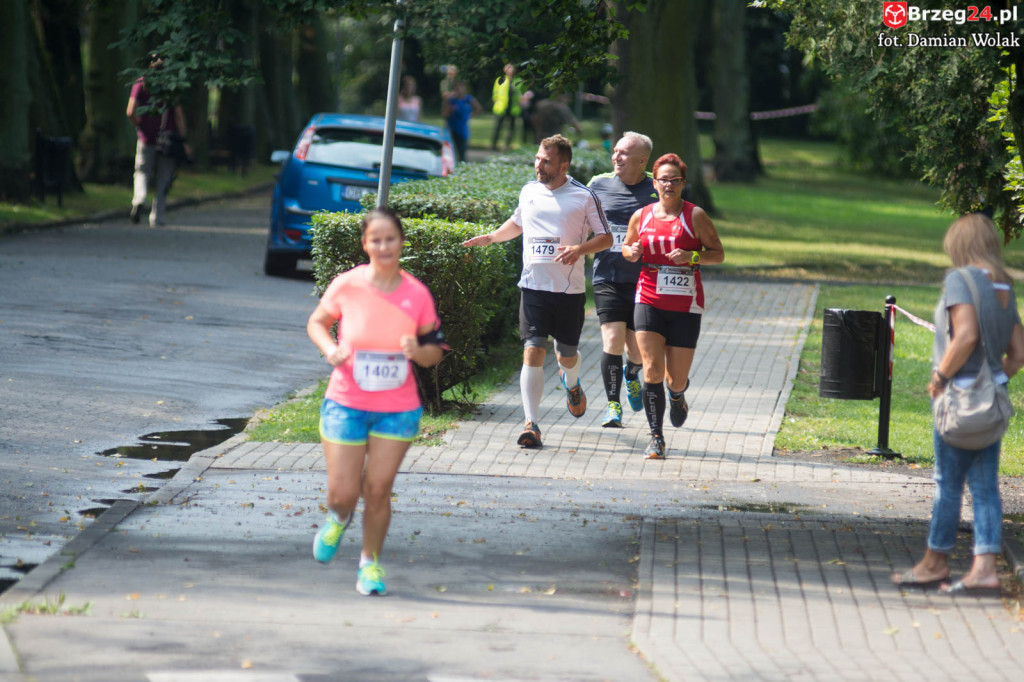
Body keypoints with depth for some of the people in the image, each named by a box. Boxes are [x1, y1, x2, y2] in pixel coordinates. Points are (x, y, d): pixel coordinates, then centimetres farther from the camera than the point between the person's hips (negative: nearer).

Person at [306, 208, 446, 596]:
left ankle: (370, 562, 23)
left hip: (398, 410, 1)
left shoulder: (417, 295, -6)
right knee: (343, 493, -1)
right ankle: (338, 519, 37)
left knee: (378, 491, 2)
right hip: (345, 405, -1)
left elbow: (435, 353, 4)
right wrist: (330, 349, -12)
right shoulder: (346, 286, -9)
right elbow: (317, 323, 8)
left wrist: (418, 351, -19)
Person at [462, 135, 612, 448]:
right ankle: (531, 424, -12)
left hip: (570, 289, -2)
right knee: (533, 351, -11)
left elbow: (606, 238, 0)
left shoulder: (584, 196, -3)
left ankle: (571, 383, 48)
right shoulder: (529, 192, 9)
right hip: (533, 286, 2)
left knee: (567, 354, 10)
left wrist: (579, 249, -18)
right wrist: (492, 237, 14)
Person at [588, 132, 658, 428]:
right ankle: (613, 404, -2)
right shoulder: (599, 184, 4)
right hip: (607, 278, 1)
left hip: (643, 279, -1)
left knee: (637, 350, 5)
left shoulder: (657, 191, -2)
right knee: (612, 341, -12)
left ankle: (632, 375, 41)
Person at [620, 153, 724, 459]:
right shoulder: (641, 216, 6)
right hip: (649, 303, 1)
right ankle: (656, 438, -5)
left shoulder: (695, 216, -2)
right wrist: (631, 252, -2)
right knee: (652, 370, -12)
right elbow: (626, 246, 22)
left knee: (677, 379, 4)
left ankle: (677, 396, 43)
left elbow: (718, 253, 1)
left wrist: (692, 256, -17)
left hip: (686, 307, -1)